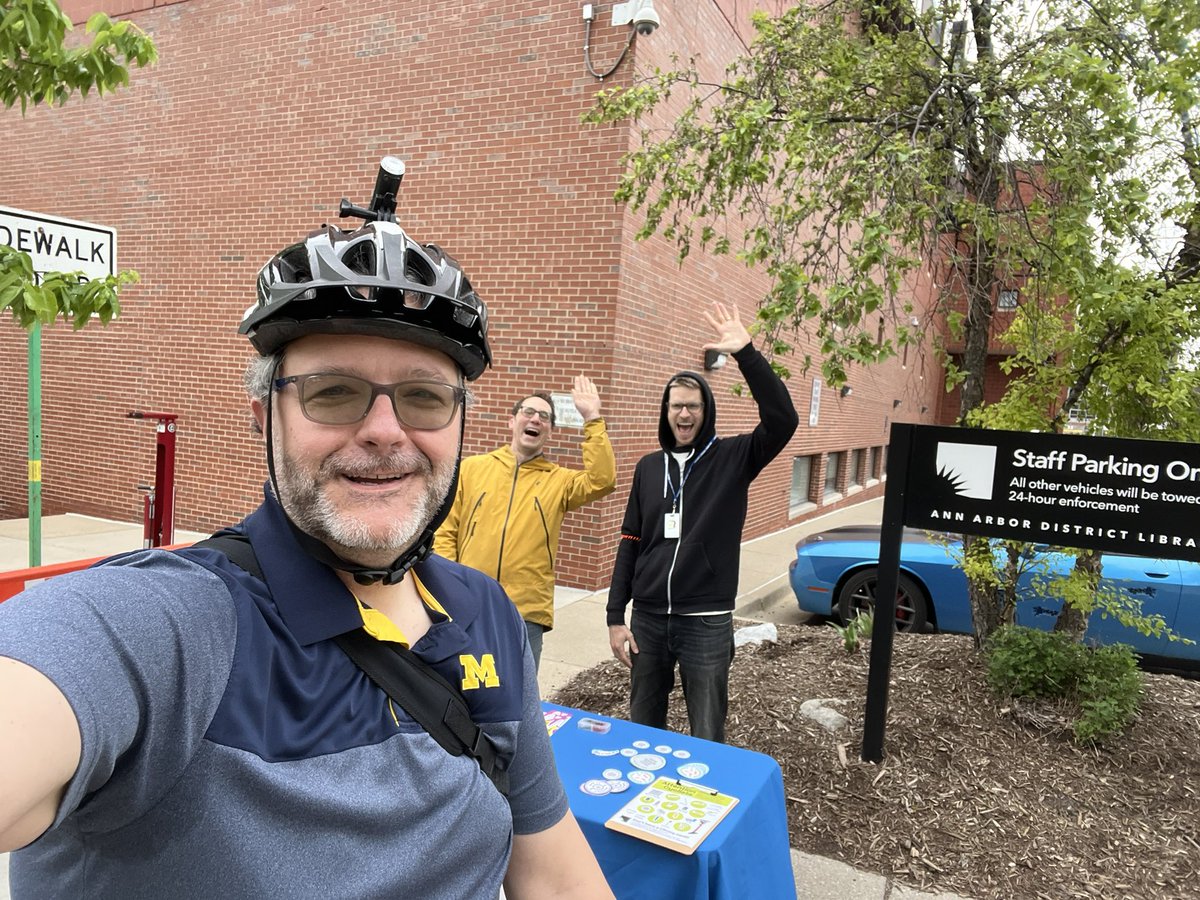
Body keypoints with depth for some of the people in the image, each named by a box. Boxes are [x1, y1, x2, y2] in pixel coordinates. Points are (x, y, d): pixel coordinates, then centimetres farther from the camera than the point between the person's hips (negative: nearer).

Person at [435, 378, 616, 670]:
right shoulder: (472, 468, 7)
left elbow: (601, 480, -14)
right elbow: (445, 532, 7)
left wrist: (592, 420, -14)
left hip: (525, 615, 0)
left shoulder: (558, 481, 6)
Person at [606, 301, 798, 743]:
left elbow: (782, 420, -21)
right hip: (647, 618, 4)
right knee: (642, 731, 15)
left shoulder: (732, 458, -3)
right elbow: (630, 543, 8)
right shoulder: (649, 466, 8)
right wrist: (616, 616, 3)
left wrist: (746, 353, -27)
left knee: (707, 738, 6)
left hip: (707, 622, -3)